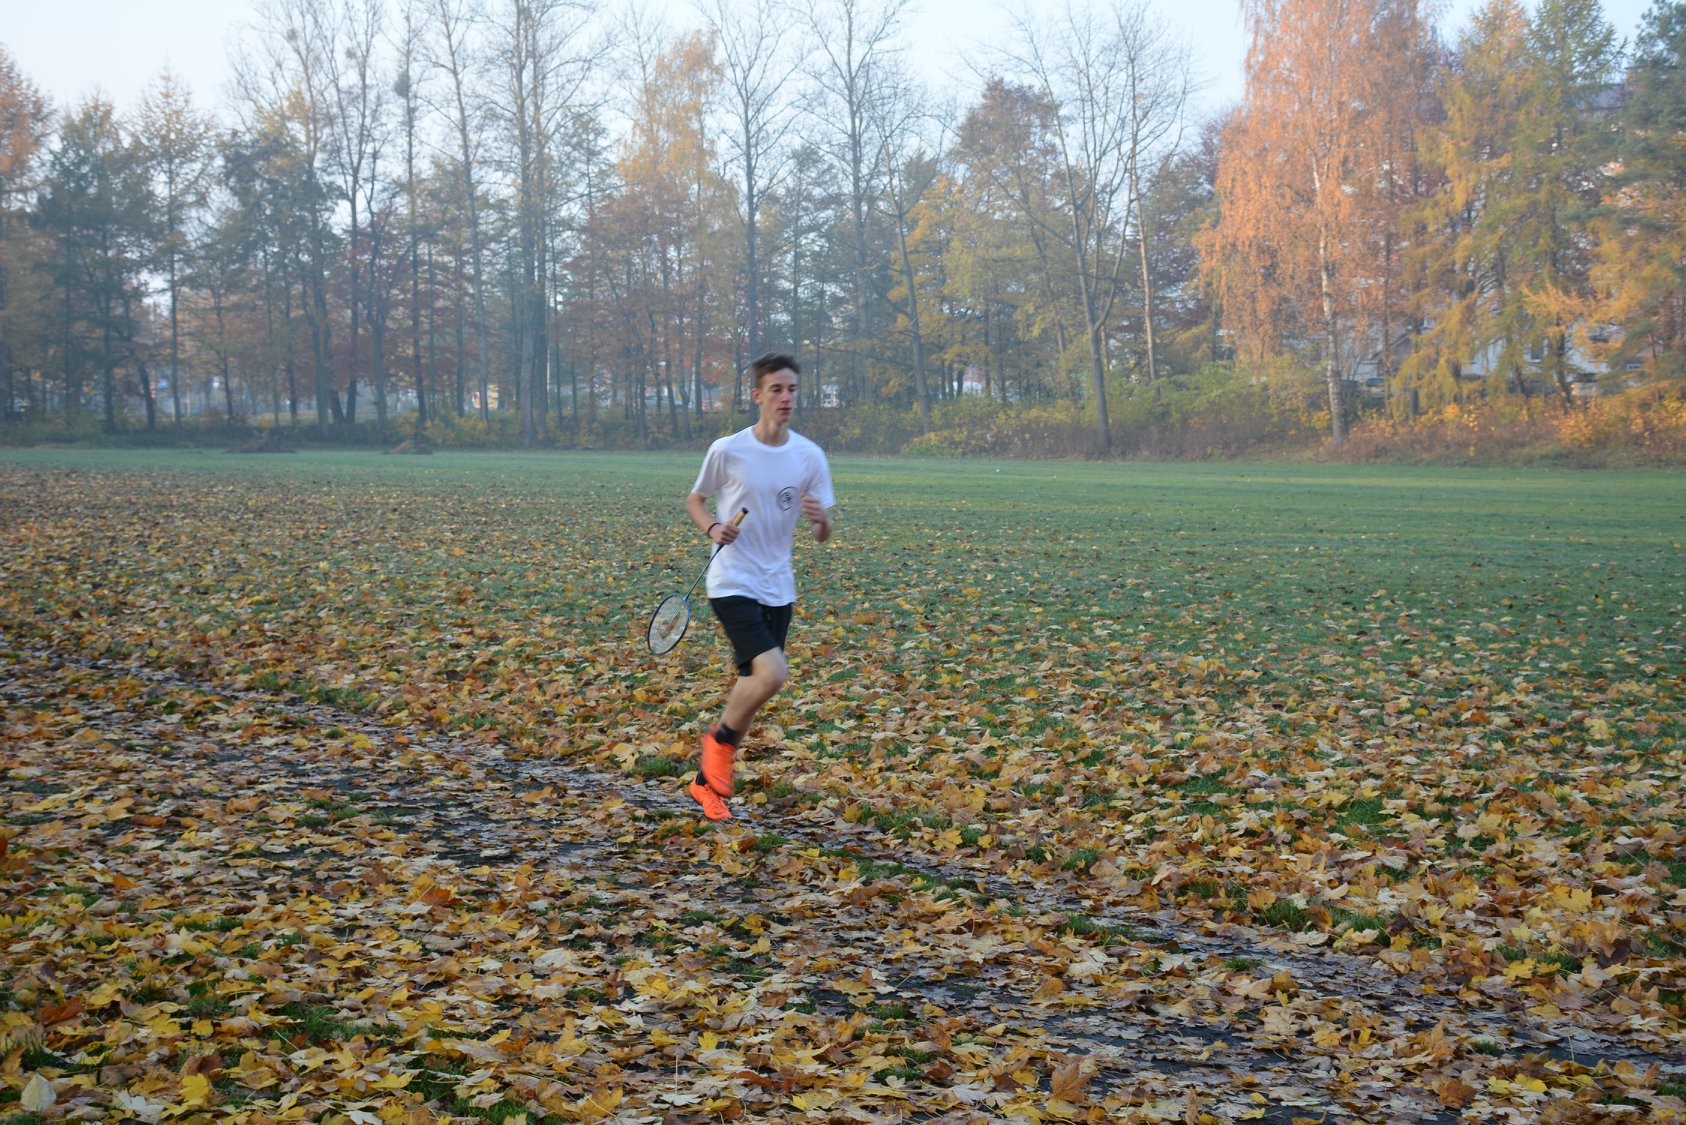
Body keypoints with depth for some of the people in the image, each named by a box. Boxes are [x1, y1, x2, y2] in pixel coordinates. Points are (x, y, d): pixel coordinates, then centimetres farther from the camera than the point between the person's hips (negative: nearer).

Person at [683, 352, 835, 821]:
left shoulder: (810, 456, 0)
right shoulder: (727, 450, -8)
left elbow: (821, 535, 4)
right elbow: (695, 499, 9)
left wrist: (820, 518, -20)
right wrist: (713, 528, -12)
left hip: (778, 587, 5)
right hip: (733, 582, -5)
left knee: (752, 684, 9)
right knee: (772, 674, -22)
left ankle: (707, 781, 27)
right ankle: (720, 737, 6)